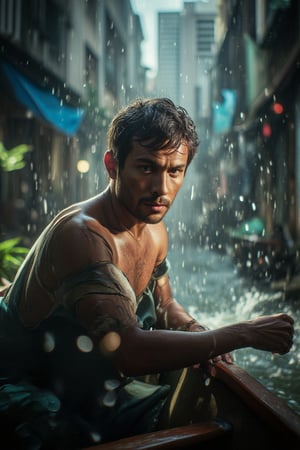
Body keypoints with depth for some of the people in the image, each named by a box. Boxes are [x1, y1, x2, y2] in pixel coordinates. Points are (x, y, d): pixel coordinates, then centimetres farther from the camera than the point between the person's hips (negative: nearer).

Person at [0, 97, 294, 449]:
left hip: (95, 392, 8)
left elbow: (164, 303, 17)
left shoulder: (155, 231, 1)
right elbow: (130, 350, -37)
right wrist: (242, 334, -30)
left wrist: (196, 333, -6)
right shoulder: (80, 235, -29)